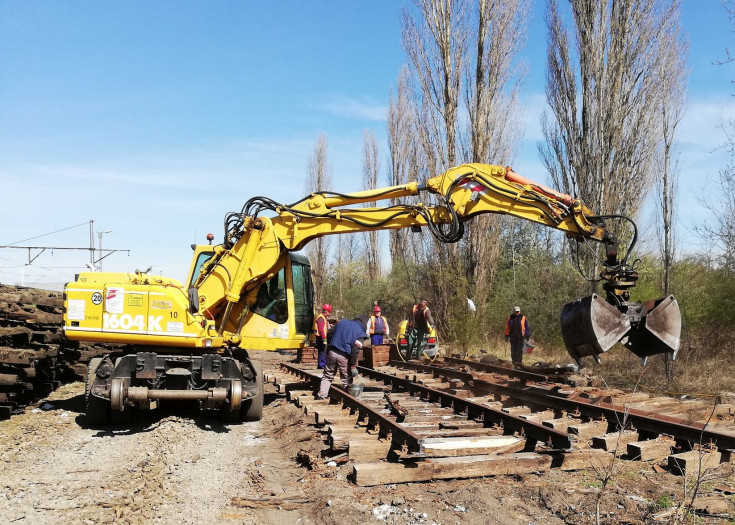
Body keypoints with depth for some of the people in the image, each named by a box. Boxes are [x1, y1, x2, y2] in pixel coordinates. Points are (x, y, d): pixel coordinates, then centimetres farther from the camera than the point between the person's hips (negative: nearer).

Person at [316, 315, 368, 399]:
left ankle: (322, 395, 10)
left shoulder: (342, 321, 13)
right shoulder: (360, 332, -2)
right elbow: (355, 351, -11)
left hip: (332, 353, 4)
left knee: (327, 376, 15)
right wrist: (353, 366, -6)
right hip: (344, 357, -4)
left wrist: (327, 351, 22)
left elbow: (329, 335, 15)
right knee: (347, 379, 11)